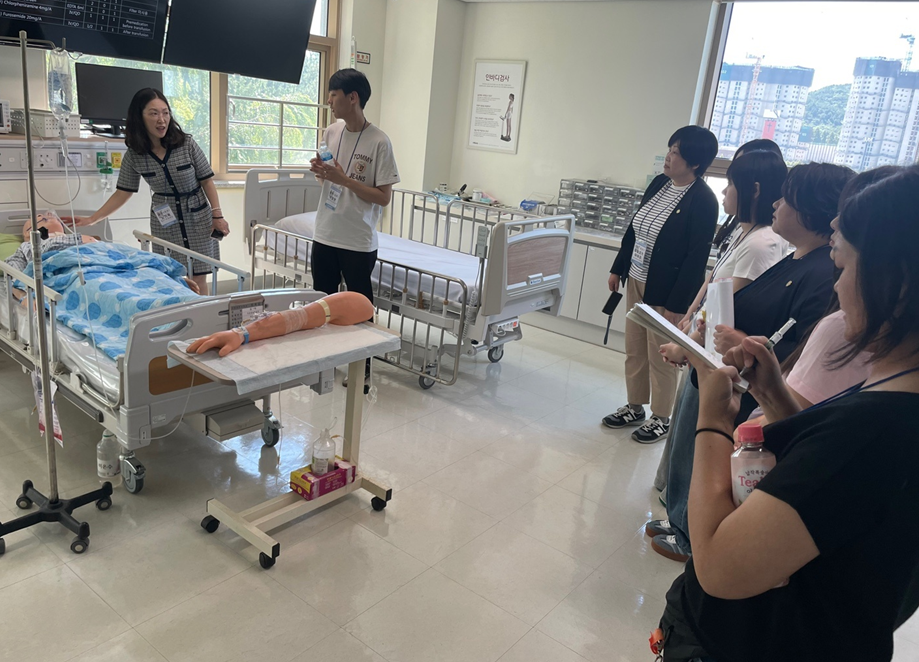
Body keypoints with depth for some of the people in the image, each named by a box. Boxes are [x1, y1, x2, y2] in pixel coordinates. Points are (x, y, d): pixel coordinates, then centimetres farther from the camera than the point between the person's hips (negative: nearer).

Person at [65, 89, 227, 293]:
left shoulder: (186, 144, -11)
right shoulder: (134, 155, -6)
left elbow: (207, 181, -4)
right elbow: (122, 193, 2)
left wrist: (217, 215, -9)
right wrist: (91, 219, -3)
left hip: (198, 220, -1)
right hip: (165, 224, 2)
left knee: (198, 281, 0)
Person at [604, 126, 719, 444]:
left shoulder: (703, 200, -18)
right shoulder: (659, 183, 3)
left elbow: (697, 257, -19)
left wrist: (676, 304, -20)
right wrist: (618, 268, 14)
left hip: (667, 291, -7)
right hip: (637, 281, 8)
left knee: (661, 357, 6)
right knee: (634, 351, 17)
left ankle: (662, 418, 24)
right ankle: (635, 408, 34)